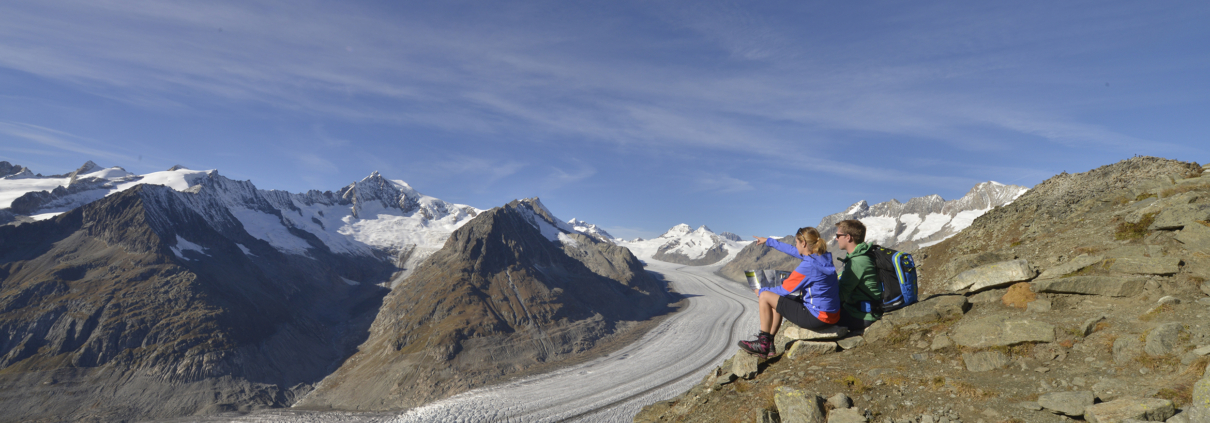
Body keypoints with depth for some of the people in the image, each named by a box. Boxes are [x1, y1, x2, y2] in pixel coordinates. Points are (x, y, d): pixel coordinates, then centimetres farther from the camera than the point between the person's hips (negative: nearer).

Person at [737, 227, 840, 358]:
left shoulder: (808, 266, -23)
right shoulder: (824, 256, 4)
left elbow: (784, 290, -13)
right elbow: (793, 251, 20)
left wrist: (761, 291, 6)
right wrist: (768, 241, 31)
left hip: (817, 318, -9)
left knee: (765, 297, -3)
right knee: (778, 299, 23)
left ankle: (763, 345, 9)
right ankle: (768, 345, 24)